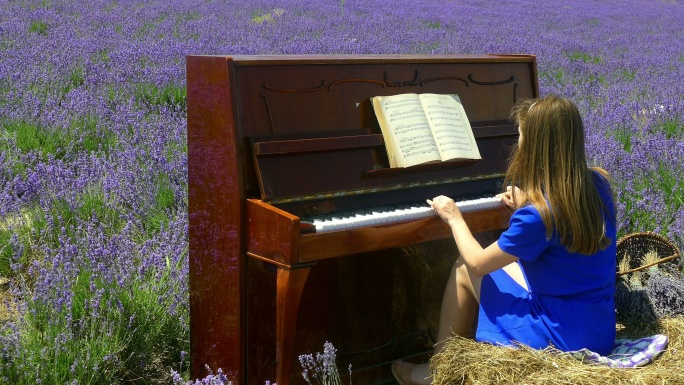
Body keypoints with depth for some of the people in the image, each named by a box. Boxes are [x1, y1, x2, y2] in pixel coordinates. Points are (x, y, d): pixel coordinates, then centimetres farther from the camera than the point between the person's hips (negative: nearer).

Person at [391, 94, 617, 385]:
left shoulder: (537, 214, -25)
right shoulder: (598, 183, -3)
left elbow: (477, 263, -11)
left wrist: (454, 218, 4)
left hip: (561, 338, -7)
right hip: (600, 331, 7)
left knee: (465, 269, 10)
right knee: (496, 261, 21)